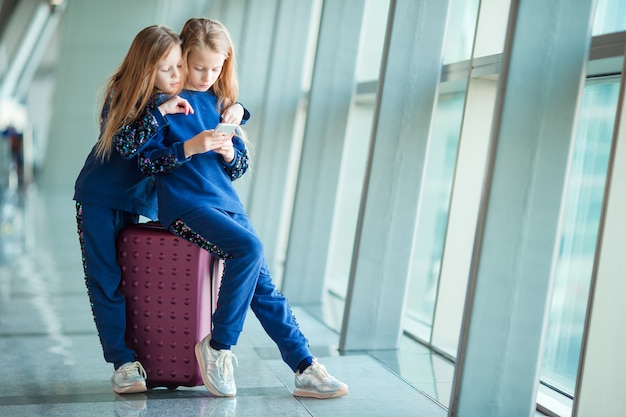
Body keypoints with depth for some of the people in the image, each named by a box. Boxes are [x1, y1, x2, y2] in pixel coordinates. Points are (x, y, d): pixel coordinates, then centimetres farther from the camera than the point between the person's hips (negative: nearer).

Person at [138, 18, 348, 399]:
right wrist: (190, 147, -21)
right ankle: (217, 345, -14)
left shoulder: (222, 102, 14)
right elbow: (147, 162, -7)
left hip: (226, 201, 5)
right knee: (250, 247, -28)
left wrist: (230, 154, -7)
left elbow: (240, 168, 16)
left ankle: (305, 368, -3)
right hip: (186, 205, -5)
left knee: (263, 283, -5)